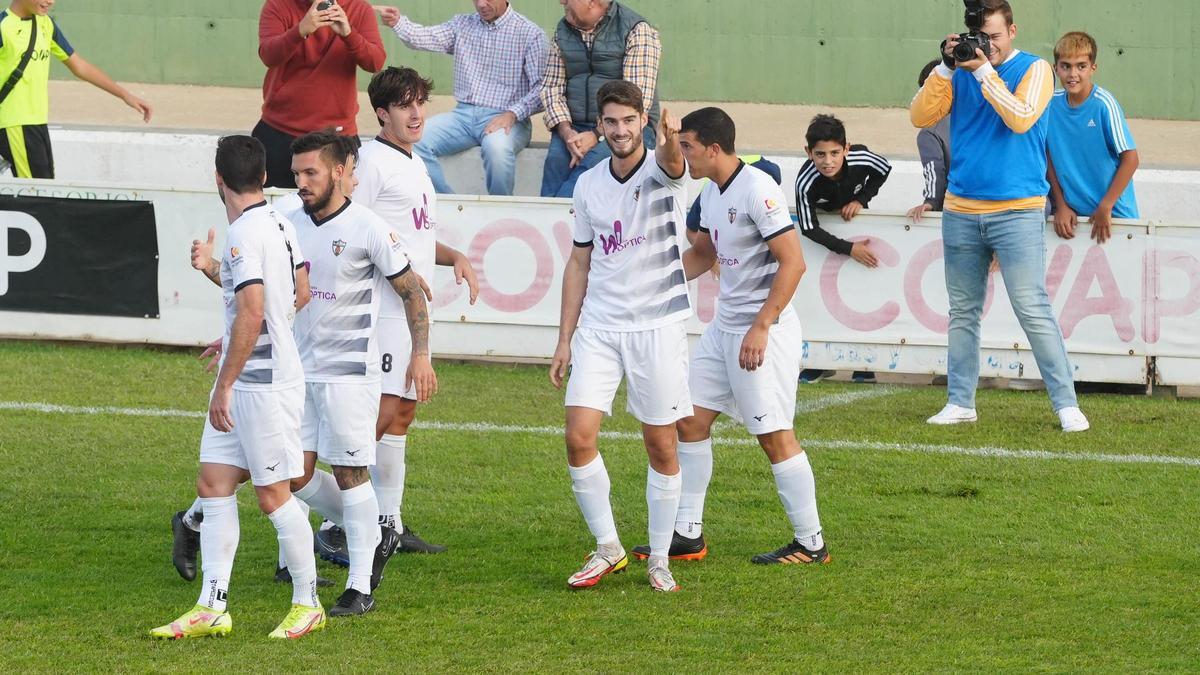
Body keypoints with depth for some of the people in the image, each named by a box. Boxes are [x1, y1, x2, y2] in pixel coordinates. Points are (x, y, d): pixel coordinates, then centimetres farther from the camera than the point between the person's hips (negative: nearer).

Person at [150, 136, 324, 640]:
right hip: (250, 382, 10)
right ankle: (212, 608, 9)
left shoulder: (246, 233, -19)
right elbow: (299, 293, 20)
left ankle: (308, 604, 12)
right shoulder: (278, 223, 9)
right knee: (213, 484, 8)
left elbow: (252, 312, -26)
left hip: (263, 383, -10)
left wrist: (225, 384, -21)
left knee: (272, 494, 0)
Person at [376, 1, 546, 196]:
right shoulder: (462, 25, 12)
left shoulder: (530, 33, -1)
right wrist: (398, 22, -25)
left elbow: (541, 88, -7)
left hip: (504, 119, -5)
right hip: (464, 114, 5)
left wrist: (512, 114, -22)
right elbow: (426, 38, -5)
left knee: (497, 147, -38)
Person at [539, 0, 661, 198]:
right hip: (574, 127, 5)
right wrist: (565, 131, -9)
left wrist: (597, 135, -21)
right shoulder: (563, 31, 13)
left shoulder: (637, 31, -5)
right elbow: (552, 87, 10)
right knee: (556, 159, -28)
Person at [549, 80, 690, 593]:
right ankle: (607, 548, 6)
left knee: (661, 448, 2)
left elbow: (672, 163, -33)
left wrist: (670, 141, -57)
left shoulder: (661, 171, -6)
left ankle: (659, 560, 15)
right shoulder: (588, 184, 7)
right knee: (579, 437, -8)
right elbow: (579, 264, 14)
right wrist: (564, 339, 10)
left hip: (658, 327, -3)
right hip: (598, 328, 3)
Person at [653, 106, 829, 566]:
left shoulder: (757, 190, -17)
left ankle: (811, 544, 3)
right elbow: (702, 254, 27)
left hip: (763, 331, -10)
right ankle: (688, 535, 15)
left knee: (775, 435, -5)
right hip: (725, 326, 10)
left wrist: (761, 327, -23)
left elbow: (793, 262, -21)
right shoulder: (712, 193, 11)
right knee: (690, 420, 8)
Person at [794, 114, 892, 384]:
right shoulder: (806, 182, -37)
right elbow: (809, 229, -29)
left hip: (854, 218, 2)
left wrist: (862, 200, -20)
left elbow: (884, 170, -9)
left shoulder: (861, 159, -33)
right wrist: (848, 249, -32)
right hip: (824, 224, -1)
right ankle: (820, 364, 7)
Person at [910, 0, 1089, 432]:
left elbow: (1021, 119, -18)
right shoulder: (962, 72, 8)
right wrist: (945, 68, -11)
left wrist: (984, 71, -18)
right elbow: (921, 117, -1)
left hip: (1017, 212, -4)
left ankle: (1066, 404, -6)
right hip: (961, 211, 4)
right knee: (963, 312, 9)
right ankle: (960, 403, 16)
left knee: (1033, 310, -9)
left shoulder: (1034, 70, -1)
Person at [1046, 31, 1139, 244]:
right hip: (1071, 214, 3)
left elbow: (1130, 158, -13)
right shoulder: (1052, 104, -1)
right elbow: (1049, 156, 6)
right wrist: (1061, 206, 1)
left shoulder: (1103, 104, -14)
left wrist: (1105, 208, -13)